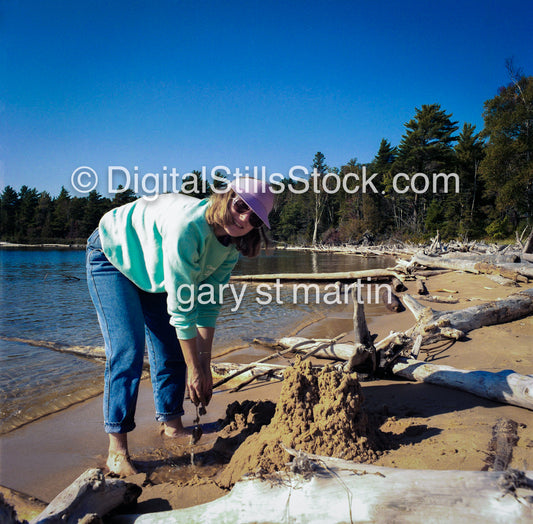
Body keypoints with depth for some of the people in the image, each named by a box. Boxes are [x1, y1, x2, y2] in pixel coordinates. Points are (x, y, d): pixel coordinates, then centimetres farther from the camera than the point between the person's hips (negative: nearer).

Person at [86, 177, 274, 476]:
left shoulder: (231, 244, -16)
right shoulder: (187, 227, -41)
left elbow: (209, 305, -11)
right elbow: (181, 308, -36)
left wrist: (205, 365, -11)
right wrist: (195, 369, -28)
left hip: (152, 268, 7)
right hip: (112, 256, -7)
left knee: (173, 350, 5)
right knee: (128, 350, -17)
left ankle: (172, 426, 24)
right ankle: (117, 450, -6)